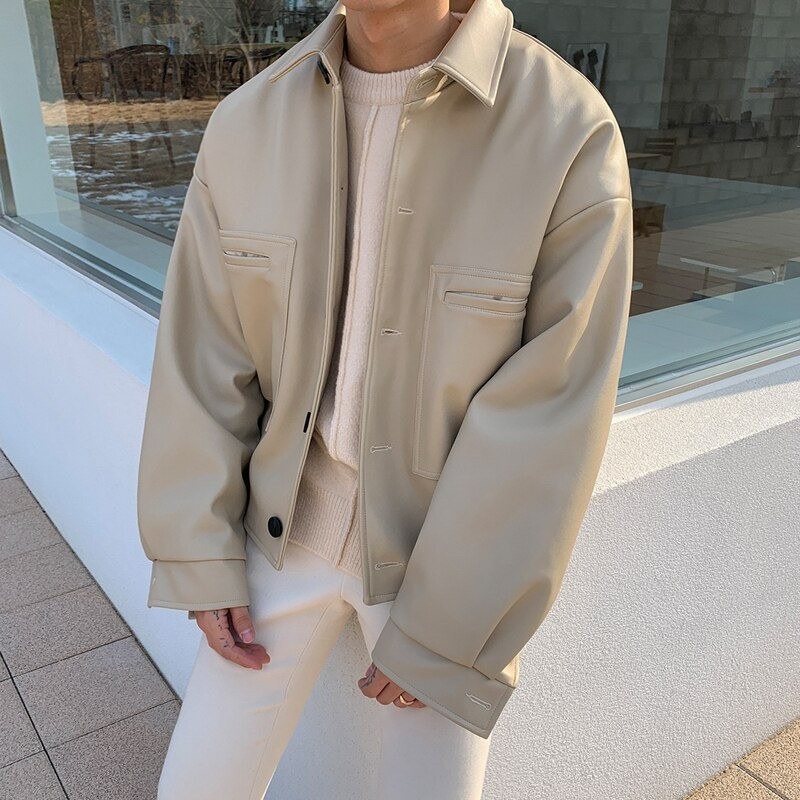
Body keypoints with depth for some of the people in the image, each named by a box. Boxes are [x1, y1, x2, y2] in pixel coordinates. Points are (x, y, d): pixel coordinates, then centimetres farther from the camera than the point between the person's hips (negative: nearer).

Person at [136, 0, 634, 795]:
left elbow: (548, 427, -21)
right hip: (293, 518, 4)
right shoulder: (246, 127, -8)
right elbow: (202, 358, -4)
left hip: (450, 546, -3)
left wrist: (440, 636, -16)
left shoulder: (571, 139, -22)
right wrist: (201, 567, -5)